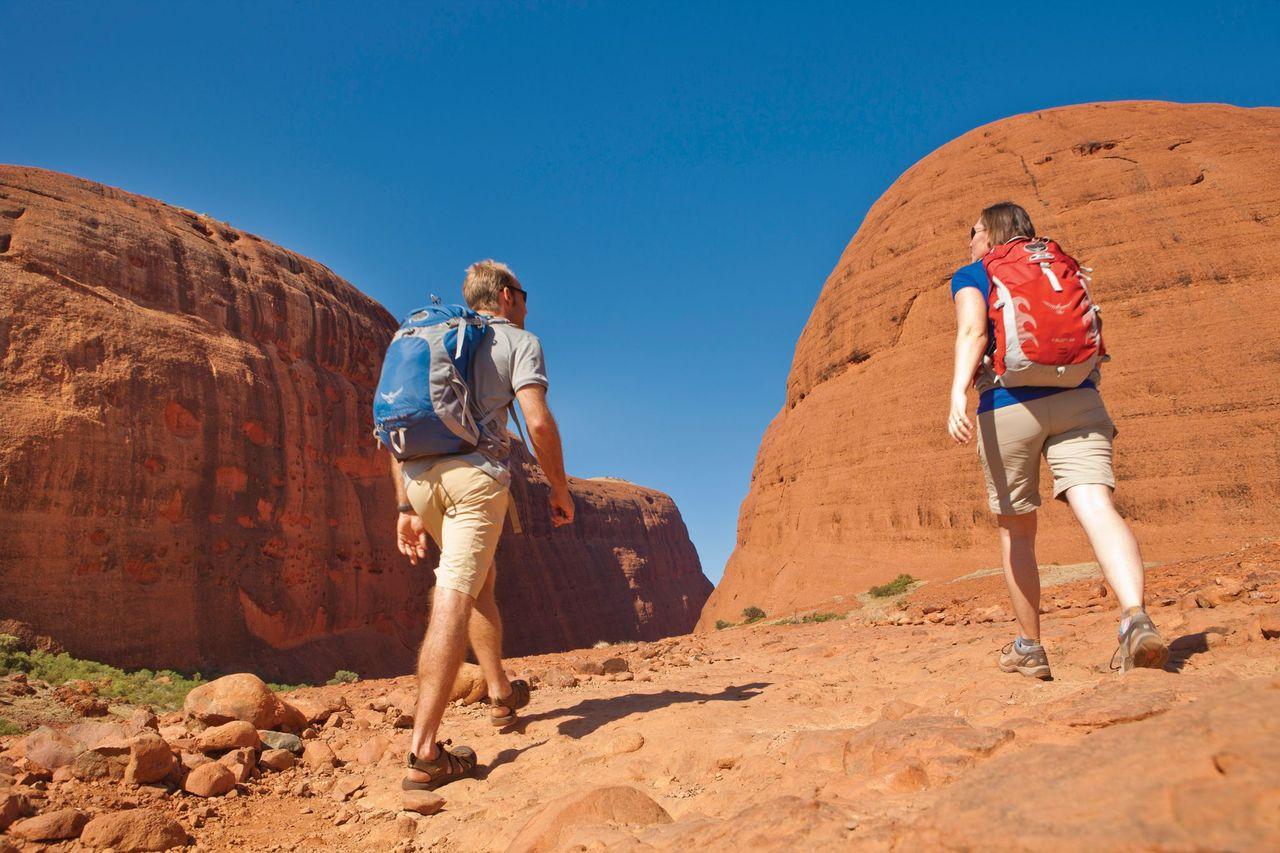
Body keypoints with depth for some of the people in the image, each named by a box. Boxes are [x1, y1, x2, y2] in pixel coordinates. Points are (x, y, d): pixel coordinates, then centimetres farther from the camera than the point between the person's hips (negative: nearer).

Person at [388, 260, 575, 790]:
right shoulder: (518, 341, 9)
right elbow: (538, 422, -7)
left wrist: (405, 507, 17)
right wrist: (560, 489, 4)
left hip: (418, 476, 6)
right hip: (475, 472, -6)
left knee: (479, 578, 24)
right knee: (453, 596, -10)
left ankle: (501, 693, 37)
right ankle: (424, 754, -15)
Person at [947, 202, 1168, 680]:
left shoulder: (971, 276, 8)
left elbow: (972, 331, -12)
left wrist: (958, 396, -24)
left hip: (1008, 407, -3)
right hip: (1077, 398, 3)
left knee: (1016, 531, 11)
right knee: (1097, 510, -12)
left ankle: (1029, 648, 20)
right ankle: (1135, 617, -36)